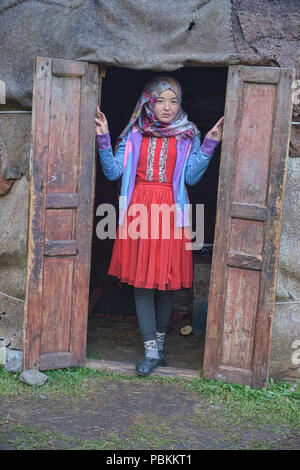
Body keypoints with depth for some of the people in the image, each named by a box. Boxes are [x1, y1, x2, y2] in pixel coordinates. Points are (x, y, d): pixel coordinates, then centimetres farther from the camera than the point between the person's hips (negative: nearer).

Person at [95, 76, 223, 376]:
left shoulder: (188, 135, 7)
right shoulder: (134, 133, 8)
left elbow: (191, 176, -5)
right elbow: (113, 172, 2)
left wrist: (210, 145, -11)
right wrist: (103, 139, -8)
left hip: (171, 212, 0)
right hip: (138, 212, 0)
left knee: (167, 279, 4)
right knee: (141, 281, -2)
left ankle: (159, 339, 24)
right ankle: (152, 350, 5)